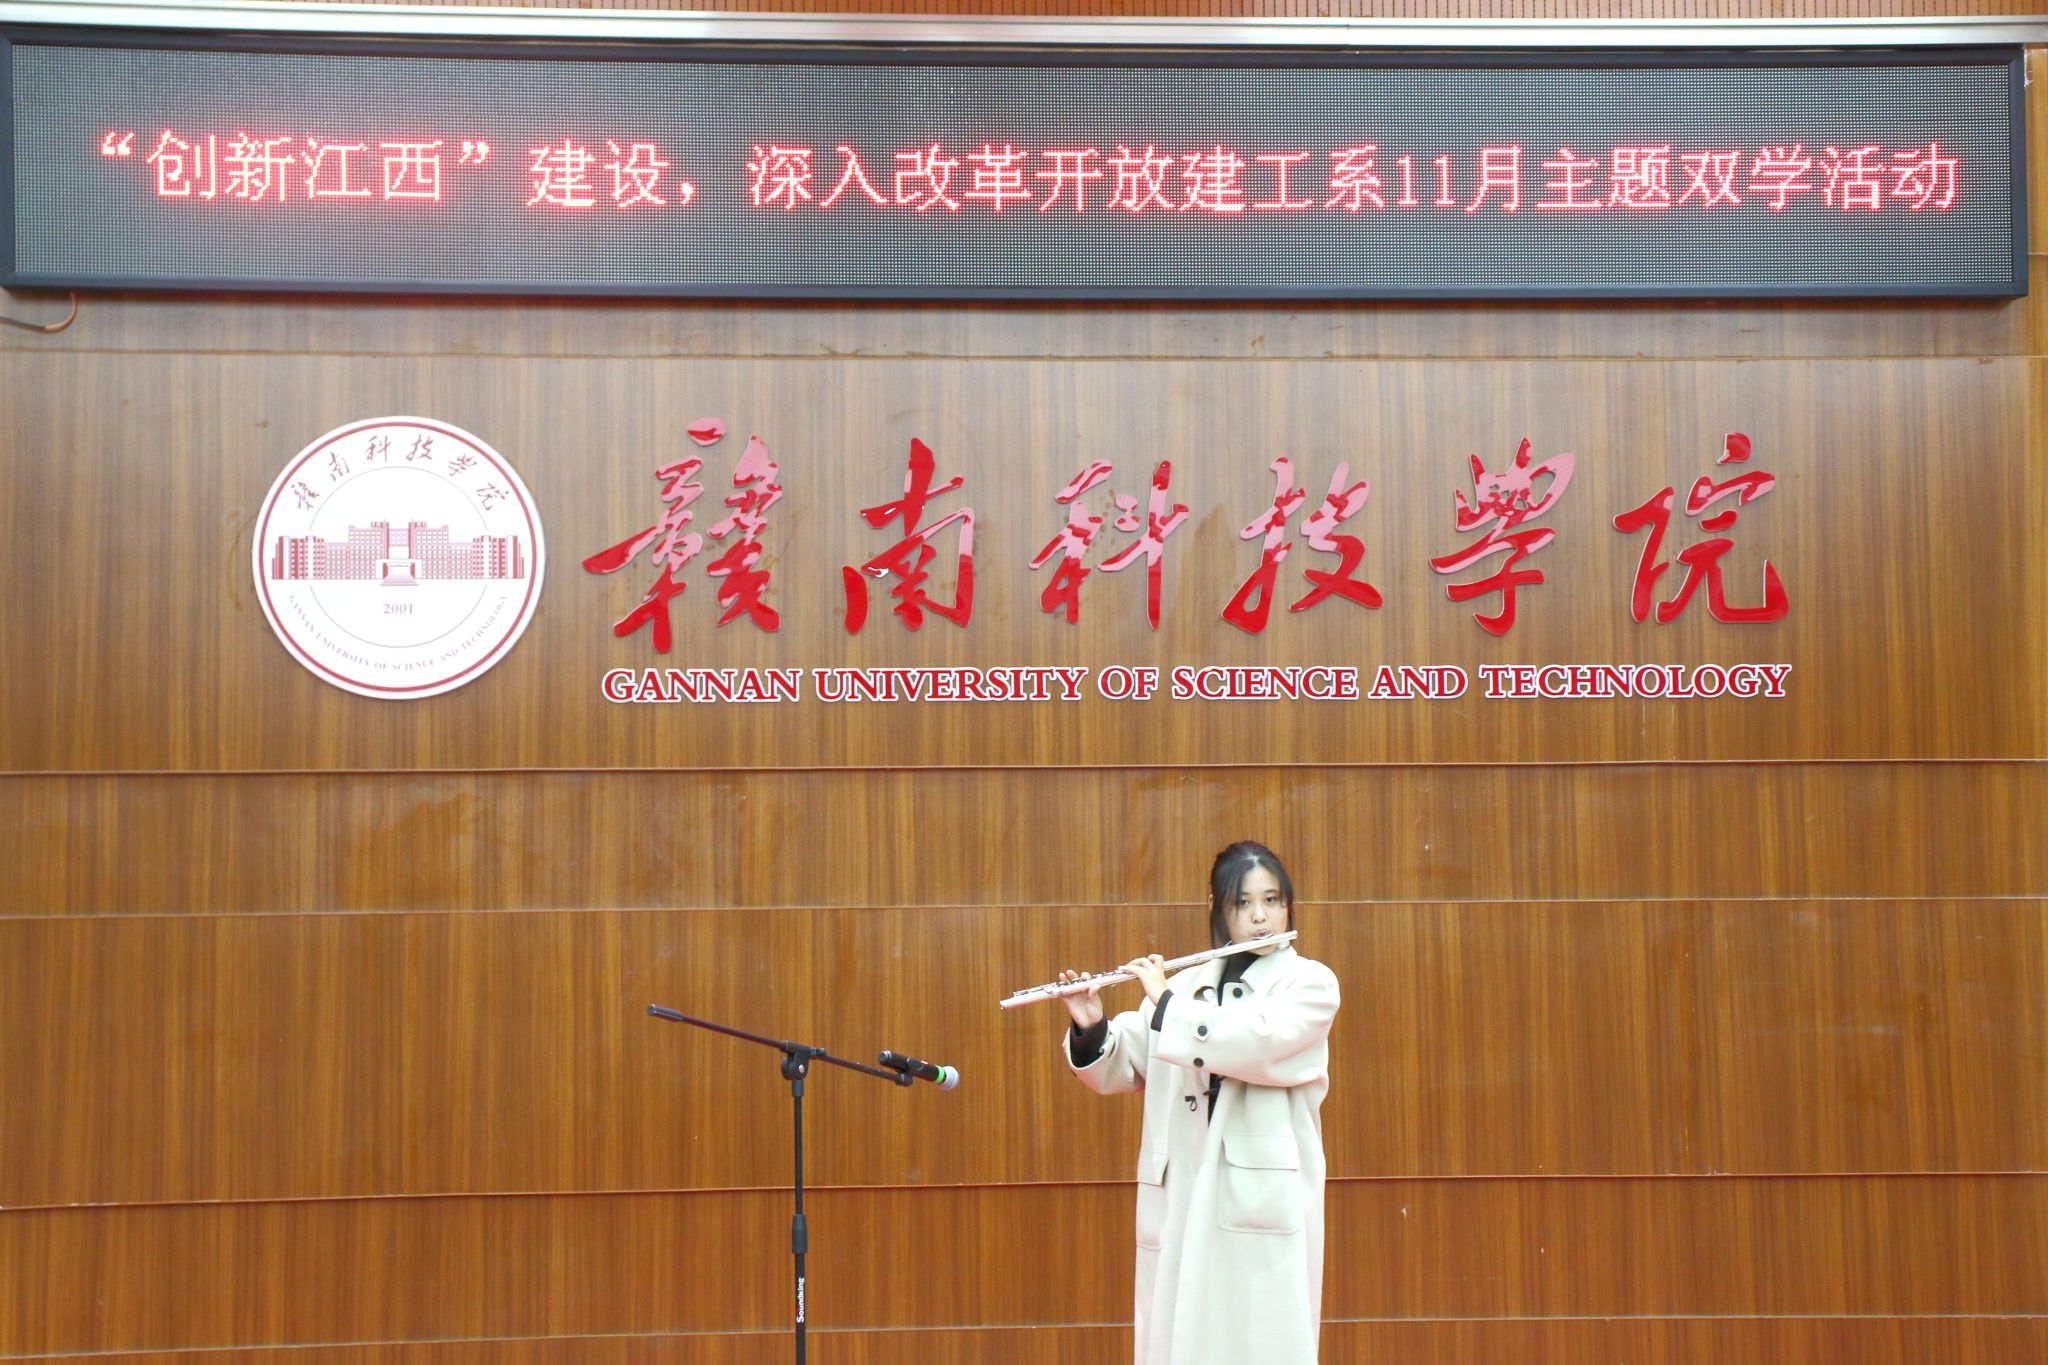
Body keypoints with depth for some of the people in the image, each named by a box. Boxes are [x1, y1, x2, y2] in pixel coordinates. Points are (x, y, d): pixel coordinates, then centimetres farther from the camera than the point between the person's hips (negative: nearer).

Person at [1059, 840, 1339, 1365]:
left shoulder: (1311, 983, 1)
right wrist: (1090, 1029, -8)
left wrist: (1165, 1002, -12)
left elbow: (1256, 1042, -18)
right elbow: (1118, 1071, 13)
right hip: (1180, 1192, 4)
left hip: (1262, 1193, -4)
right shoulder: (1186, 985, 12)